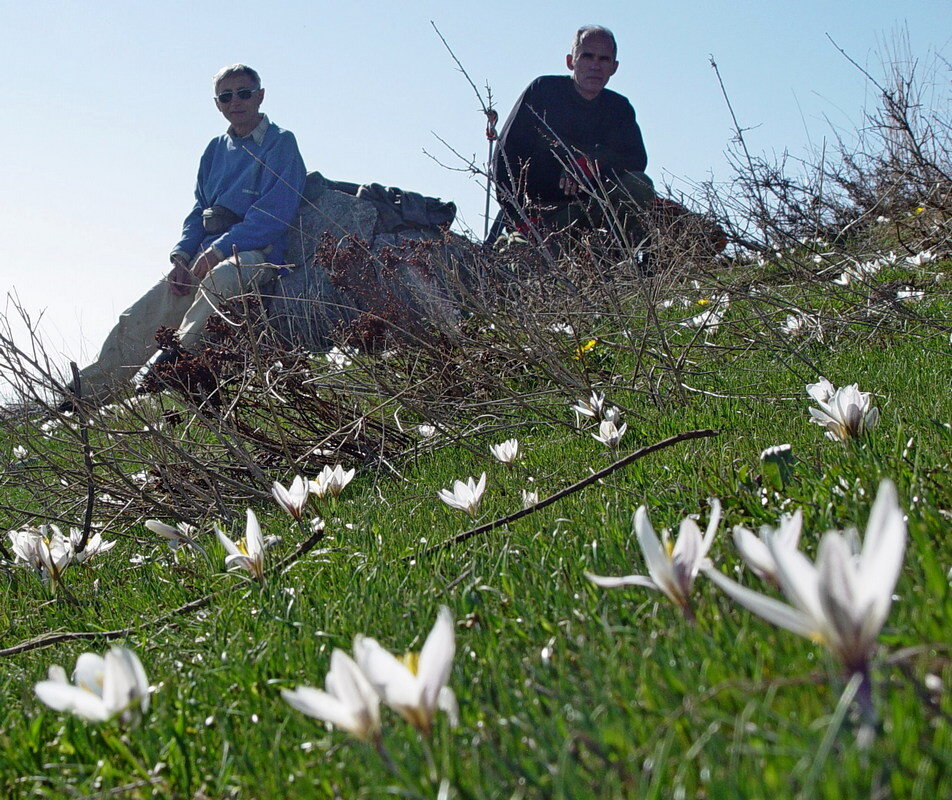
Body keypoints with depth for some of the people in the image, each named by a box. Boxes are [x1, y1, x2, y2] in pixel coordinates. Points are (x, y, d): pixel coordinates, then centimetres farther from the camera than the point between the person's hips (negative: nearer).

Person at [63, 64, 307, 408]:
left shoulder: (280, 142, -1)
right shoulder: (216, 149, 21)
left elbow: (274, 212, -12)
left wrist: (219, 250, -17)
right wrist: (182, 256, 1)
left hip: (255, 252, -6)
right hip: (207, 253, 6)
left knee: (221, 278, -42)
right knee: (141, 314, -11)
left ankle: (178, 352, -54)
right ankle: (89, 392, -10)